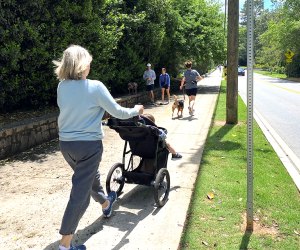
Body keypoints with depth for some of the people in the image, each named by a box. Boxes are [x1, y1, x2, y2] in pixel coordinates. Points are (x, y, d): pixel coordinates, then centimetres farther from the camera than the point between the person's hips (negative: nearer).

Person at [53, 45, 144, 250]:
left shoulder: (62, 87, -1)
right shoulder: (95, 87, -15)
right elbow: (118, 112, -9)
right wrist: (136, 110, 10)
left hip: (66, 143, 6)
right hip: (88, 145, -6)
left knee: (90, 177, 28)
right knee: (80, 193, 1)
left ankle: (106, 204, 55)